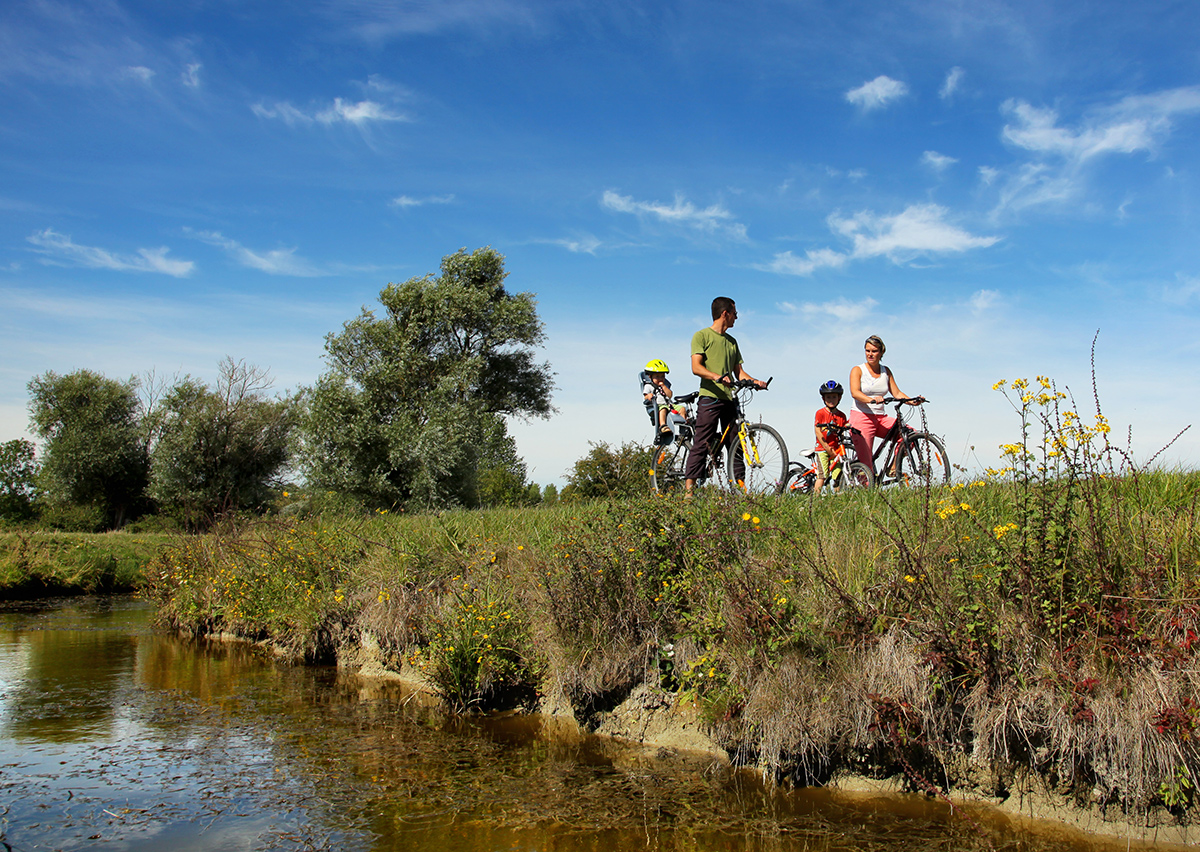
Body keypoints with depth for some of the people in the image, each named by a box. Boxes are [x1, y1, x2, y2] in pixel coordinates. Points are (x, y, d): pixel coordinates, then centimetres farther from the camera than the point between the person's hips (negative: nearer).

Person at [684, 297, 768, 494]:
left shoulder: (732, 341, 23)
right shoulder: (701, 336, 3)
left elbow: (739, 371, 19)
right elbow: (696, 367, -9)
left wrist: (754, 381, -1)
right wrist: (717, 377, -26)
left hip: (730, 399, 6)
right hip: (710, 397, -6)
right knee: (701, 445, -11)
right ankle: (689, 489, -11)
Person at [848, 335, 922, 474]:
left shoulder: (886, 371, 13)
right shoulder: (858, 370, -2)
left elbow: (897, 393, 9)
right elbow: (855, 392, -18)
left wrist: (912, 401, -11)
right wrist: (872, 400, -37)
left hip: (880, 419, 5)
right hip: (861, 417, -5)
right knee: (866, 465, -11)